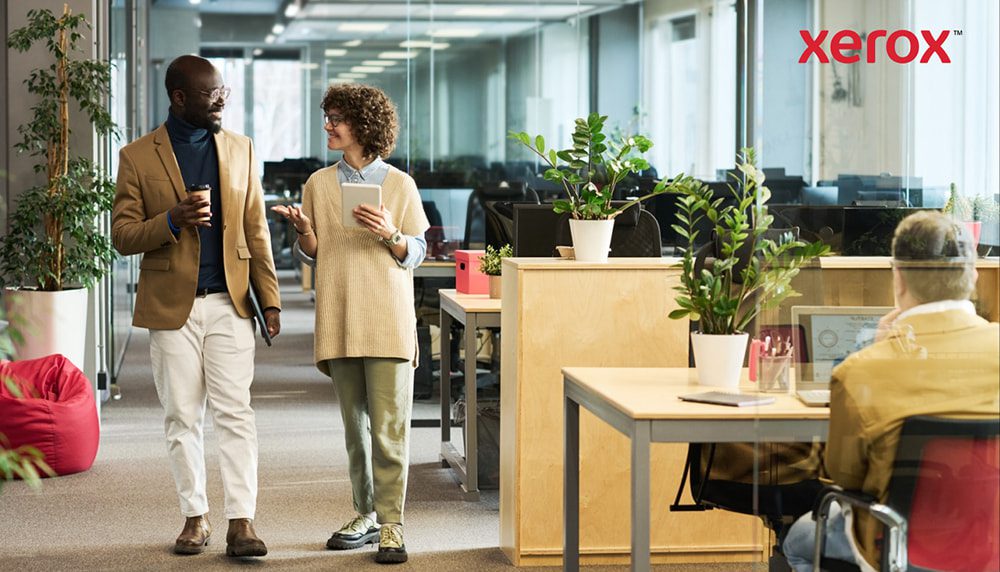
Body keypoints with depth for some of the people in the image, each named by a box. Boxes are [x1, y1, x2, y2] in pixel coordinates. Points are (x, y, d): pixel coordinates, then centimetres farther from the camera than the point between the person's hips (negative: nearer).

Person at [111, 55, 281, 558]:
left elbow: (256, 229, 10)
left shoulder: (240, 149, 8)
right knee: (183, 418, 5)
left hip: (230, 303, 1)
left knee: (235, 413, -5)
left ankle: (241, 523, -6)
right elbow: (122, 235, -1)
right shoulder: (138, 157, 0)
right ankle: (195, 517, 15)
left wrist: (269, 298, 4)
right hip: (171, 306, -1)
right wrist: (171, 221, -19)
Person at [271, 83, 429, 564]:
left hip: (388, 321, -3)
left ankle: (390, 525, -4)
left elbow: (416, 253, 4)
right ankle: (366, 515, 20)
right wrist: (303, 229, -9)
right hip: (339, 321, 3)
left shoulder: (399, 184, 1)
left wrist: (389, 234, -16)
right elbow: (312, 253, 11)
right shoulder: (319, 183, 9)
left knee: (389, 428, -7)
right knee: (355, 426, 10)